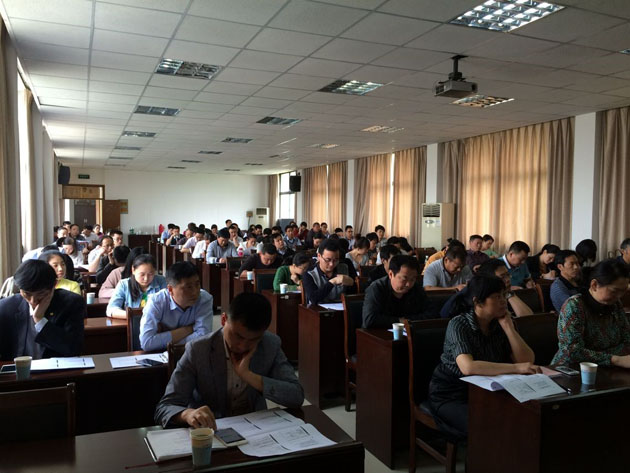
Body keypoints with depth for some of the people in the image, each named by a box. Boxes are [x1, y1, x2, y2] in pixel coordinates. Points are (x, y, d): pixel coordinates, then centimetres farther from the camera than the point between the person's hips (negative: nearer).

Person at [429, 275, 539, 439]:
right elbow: (468, 367, -35)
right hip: (450, 396, -6)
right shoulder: (459, 325, -19)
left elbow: (527, 360, -7)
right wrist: (516, 368, -38)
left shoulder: (500, 323, 0)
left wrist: (508, 327, -16)